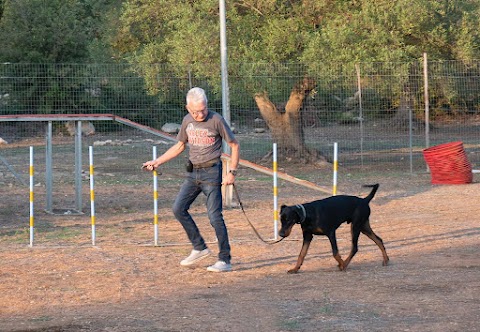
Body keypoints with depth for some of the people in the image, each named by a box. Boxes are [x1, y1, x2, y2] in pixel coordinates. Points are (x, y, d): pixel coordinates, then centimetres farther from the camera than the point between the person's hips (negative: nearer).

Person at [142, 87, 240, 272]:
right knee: (178, 209, 1)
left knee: (215, 216, -10)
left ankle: (225, 260, -5)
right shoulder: (187, 121, 6)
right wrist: (158, 161, 15)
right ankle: (199, 248, 12)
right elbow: (180, 146, 20)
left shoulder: (216, 120, -11)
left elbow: (234, 145, -5)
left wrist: (232, 172, -11)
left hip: (211, 172, -7)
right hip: (192, 172, 7)